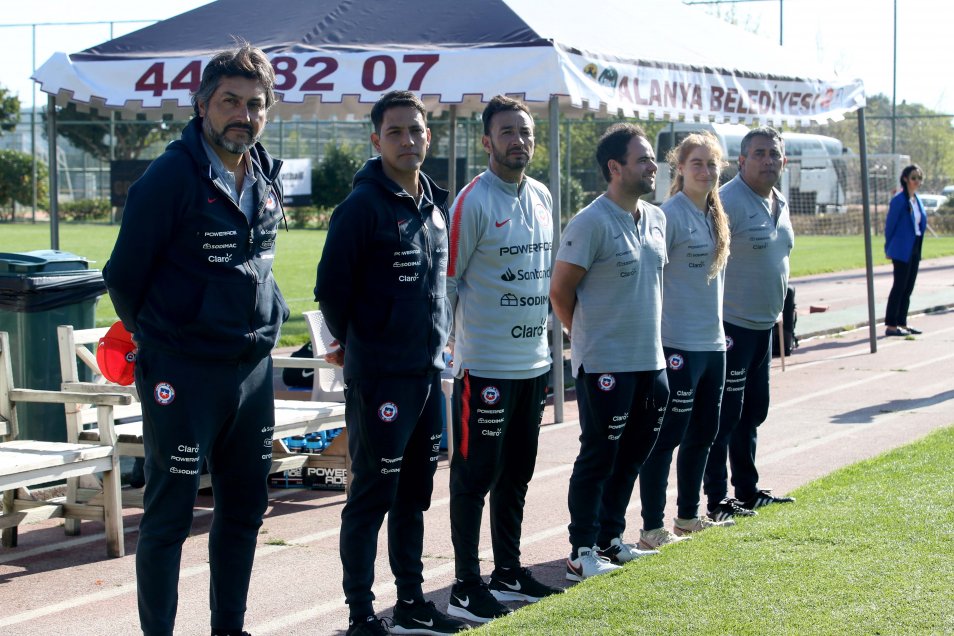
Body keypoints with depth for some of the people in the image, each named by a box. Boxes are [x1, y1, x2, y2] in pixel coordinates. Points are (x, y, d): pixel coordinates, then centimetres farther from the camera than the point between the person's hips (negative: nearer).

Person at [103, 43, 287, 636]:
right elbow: (125, 275, -7)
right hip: (184, 374, -7)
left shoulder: (268, 177, 7)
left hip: (253, 367, 7)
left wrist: (266, 325, 14)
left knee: (246, 507, 14)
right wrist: (159, 338, 4)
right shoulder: (171, 176, -14)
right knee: (170, 514, 0)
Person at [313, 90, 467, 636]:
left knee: (414, 494, 15)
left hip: (428, 370, 7)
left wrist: (436, 338, 14)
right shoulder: (363, 206, -13)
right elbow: (332, 288, -11)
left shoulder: (437, 204, 10)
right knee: (372, 495, -1)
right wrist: (354, 342, 1)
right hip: (379, 377, -7)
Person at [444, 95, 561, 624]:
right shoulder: (473, 202, -12)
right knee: (475, 475, -2)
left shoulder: (542, 197, 10)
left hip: (534, 361, 7)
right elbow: (446, 282, -11)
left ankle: (508, 572, 26)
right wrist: (445, 347, -11)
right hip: (485, 366, -7)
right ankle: (466, 589, 3)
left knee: (516, 474, 15)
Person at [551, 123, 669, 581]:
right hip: (604, 366, -8)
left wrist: (644, 336, 16)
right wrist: (591, 337, 0)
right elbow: (560, 291, -11)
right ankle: (582, 554, 4)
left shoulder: (656, 219, 10)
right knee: (598, 458, -3)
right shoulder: (591, 223, -15)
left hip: (650, 361, 8)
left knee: (630, 457, 15)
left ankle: (610, 539, 27)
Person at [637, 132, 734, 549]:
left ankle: (688, 516, 28)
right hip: (679, 343, -8)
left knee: (703, 432, 16)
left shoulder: (715, 216, 12)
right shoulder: (671, 215, -13)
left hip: (713, 342, 8)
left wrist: (718, 326, 18)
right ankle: (652, 528, 2)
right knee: (667, 436, -4)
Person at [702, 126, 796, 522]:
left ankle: (747, 490, 27)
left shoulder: (780, 205, 12)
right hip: (732, 326, -9)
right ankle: (717, 500, 2)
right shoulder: (728, 202, -16)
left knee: (753, 411, 16)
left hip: (764, 326, 9)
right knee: (725, 414, -4)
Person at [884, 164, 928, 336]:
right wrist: (889, 249, -5)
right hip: (902, 250, -8)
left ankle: (902, 324, 15)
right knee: (899, 287, -6)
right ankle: (890, 326, -4)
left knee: (908, 288, 10)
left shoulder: (917, 200, 10)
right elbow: (890, 225, -9)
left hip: (915, 250, 8)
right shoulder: (899, 200, -13)